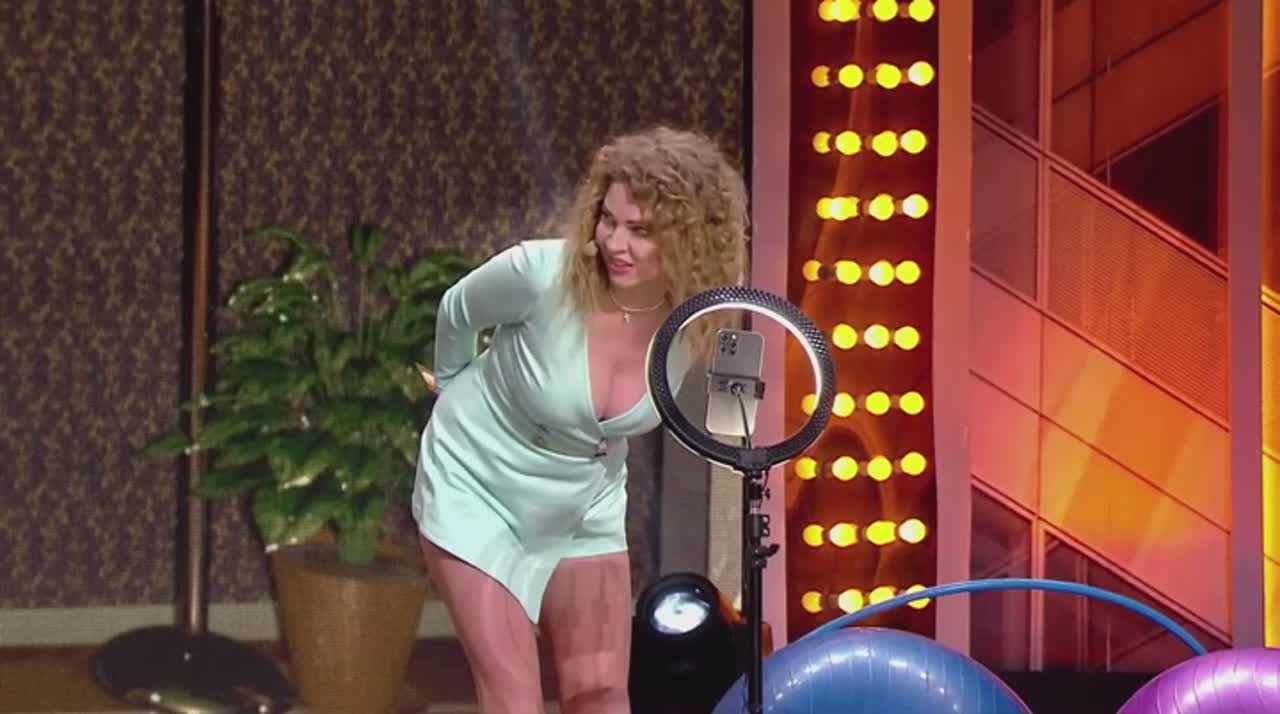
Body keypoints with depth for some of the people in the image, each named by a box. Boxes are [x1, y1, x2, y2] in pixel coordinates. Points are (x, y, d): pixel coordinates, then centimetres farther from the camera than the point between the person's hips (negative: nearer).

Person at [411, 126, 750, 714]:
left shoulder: (698, 321, -19)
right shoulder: (541, 274, -32)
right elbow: (457, 312, -8)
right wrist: (458, 394, 9)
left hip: (585, 509, 4)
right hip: (477, 492, -4)